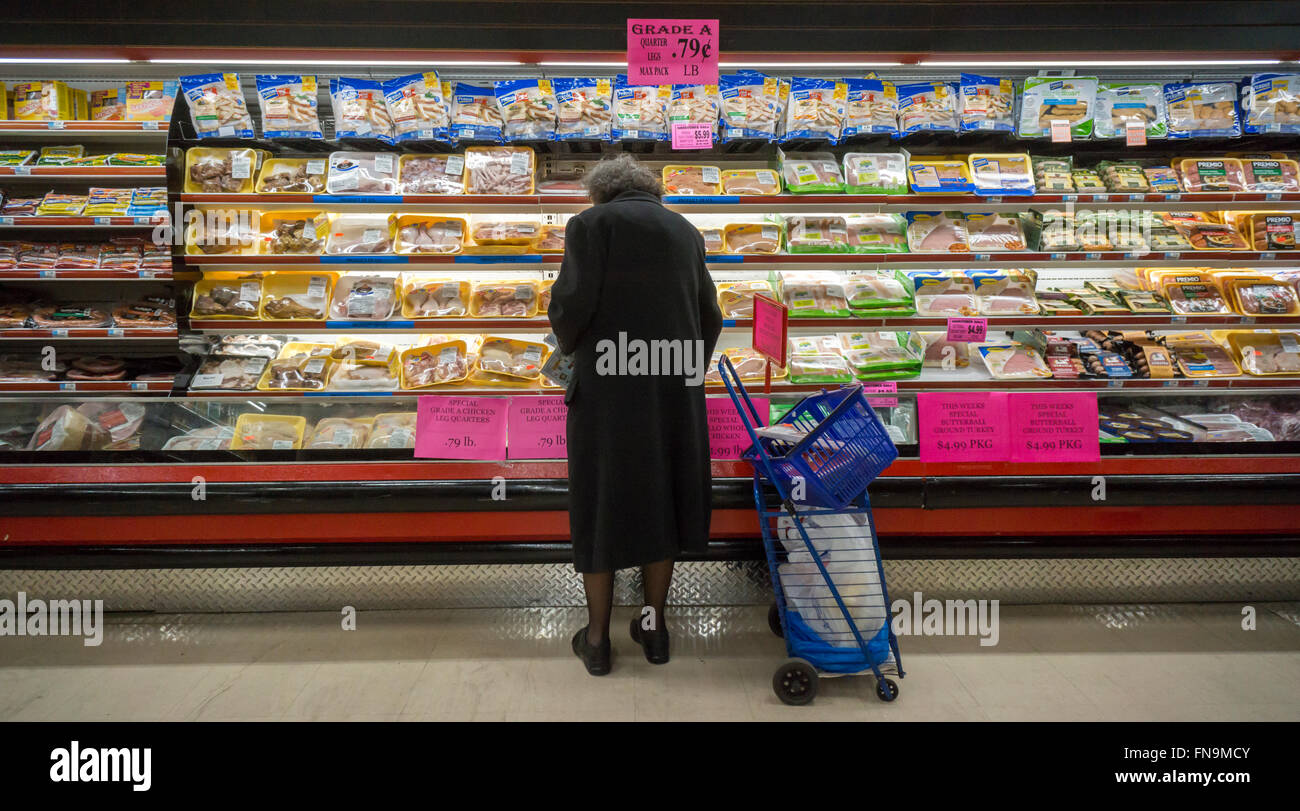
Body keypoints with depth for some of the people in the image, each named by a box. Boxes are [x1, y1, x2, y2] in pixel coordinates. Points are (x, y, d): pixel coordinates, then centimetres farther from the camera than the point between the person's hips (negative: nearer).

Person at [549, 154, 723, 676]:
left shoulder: (591, 223, 1)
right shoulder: (685, 231, 15)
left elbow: (572, 303, -11)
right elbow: (710, 318, 13)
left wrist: (569, 344, 10)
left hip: (610, 385, -4)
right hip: (677, 386, 4)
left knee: (600, 503, 9)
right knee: (662, 499, 16)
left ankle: (597, 640, 19)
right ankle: (654, 627, 25)